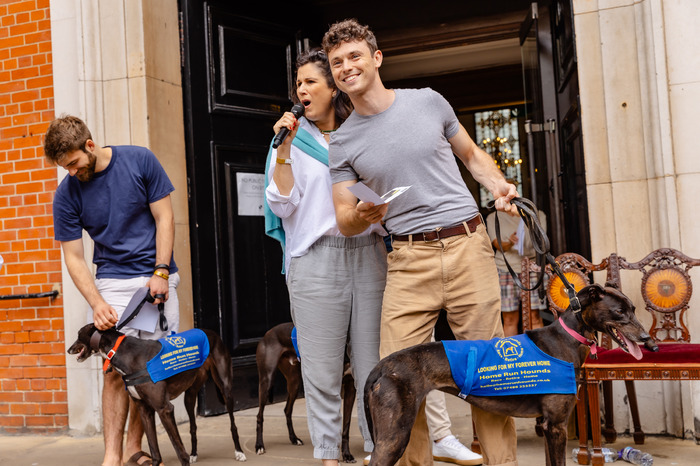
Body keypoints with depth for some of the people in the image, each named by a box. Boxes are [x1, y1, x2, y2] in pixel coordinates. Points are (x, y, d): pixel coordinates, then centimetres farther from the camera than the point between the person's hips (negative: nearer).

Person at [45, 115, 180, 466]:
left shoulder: (140, 161, -5)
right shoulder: (67, 194, -3)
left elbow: (164, 217, -2)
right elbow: (74, 258, -2)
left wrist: (160, 272, -10)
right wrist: (97, 303, -16)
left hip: (158, 277, 0)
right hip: (113, 282, 0)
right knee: (117, 369, -10)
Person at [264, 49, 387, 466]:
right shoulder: (293, 141, 9)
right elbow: (283, 206, -1)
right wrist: (283, 151, -7)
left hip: (368, 255, 2)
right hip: (316, 259, -1)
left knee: (375, 364, 2)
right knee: (323, 369, 0)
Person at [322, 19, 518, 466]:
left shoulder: (428, 101, 7)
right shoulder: (343, 143, 7)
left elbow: (471, 153, 20)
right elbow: (344, 220, 8)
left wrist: (498, 183, 1)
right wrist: (361, 216, -15)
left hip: (468, 244, 0)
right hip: (410, 260, 0)